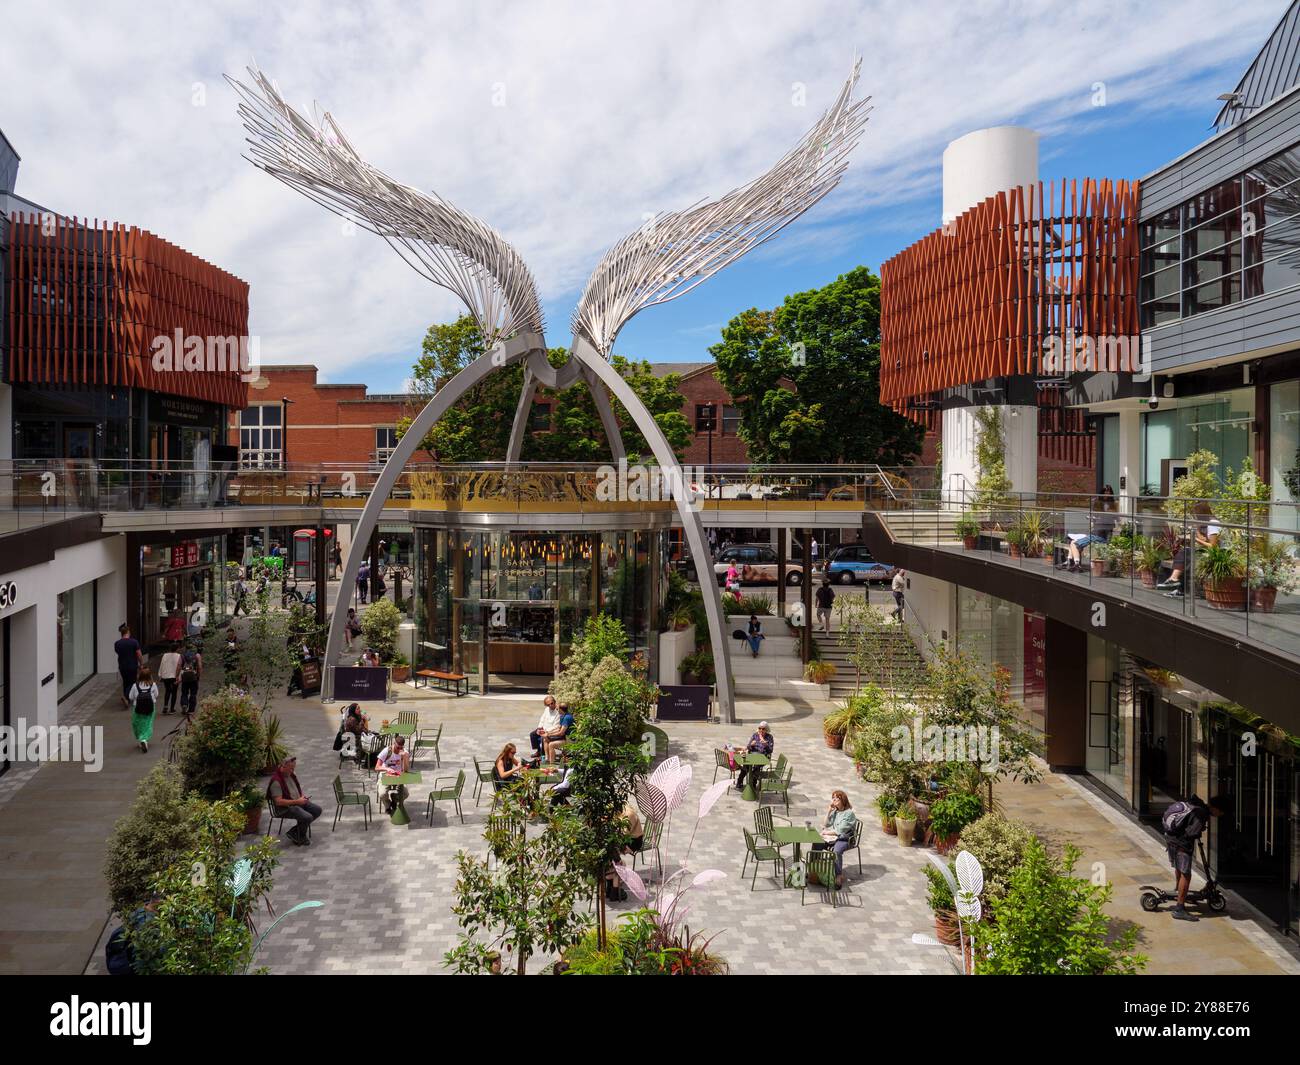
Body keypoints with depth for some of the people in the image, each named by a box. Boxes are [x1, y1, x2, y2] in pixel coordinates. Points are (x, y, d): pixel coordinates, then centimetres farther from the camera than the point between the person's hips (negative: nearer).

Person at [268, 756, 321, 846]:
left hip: (298, 801, 9)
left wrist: (302, 797, 3)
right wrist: (297, 801, -22)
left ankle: (294, 831, 3)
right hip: (285, 808, -9)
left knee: (317, 810, -3)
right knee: (307, 817, -26)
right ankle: (301, 837, 4)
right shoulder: (276, 781, -22)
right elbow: (278, 801, -25)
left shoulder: (292, 774, 6)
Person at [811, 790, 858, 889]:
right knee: (816, 844, -20)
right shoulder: (834, 811, 13)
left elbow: (840, 831, -15)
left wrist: (826, 832, -8)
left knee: (836, 851, -37)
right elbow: (826, 825, 7)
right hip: (831, 837, 6)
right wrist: (829, 810, 0)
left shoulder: (849, 813, -9)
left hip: (844, 839, -6)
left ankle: (839, 876, -27)